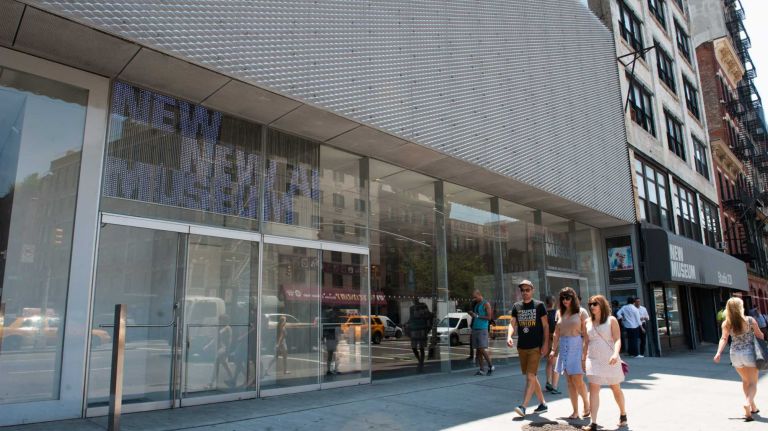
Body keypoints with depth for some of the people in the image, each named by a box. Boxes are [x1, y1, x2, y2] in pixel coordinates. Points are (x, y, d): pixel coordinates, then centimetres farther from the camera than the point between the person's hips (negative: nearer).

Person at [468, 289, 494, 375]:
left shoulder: (486, 304, -2)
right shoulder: (476, 305, 18)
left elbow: (489, 317, -10)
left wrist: (477, 316, -12)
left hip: (482, 329, -7)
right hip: (475, 329, 7)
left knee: (482, 350, -10)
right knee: (478, 350, 3)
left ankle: (491, 367, 5)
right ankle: (482, 370, 5)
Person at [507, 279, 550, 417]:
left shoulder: (539, 305, -2)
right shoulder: (516, 306, 7)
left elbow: (545, 325, -2)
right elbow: (512, 324, 4)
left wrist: (546, 343, -9)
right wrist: (509, 336, -15)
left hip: (536, 346, -5)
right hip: (522, 347, 5)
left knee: (530, 376, -10)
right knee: (532, 376, 13)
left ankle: (523, 406, -9)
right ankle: (542, 403, 27)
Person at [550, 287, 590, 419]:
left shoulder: (581, 312, -3)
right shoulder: (560, 313, 10)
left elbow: (586, 333, -7)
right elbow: (557, 333, 14)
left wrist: (586, 351, -13)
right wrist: (554, 349, 12)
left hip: (577, 345, -5)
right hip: (564, 347, 5)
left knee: (577, 380, -6)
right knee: (569, 381, 6)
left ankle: (586, 403, 19)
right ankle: (575, 411, 12)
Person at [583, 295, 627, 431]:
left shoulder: (611, 320, -4)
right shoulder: (588, 322, 7)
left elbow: (617, 339, -12)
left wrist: (615, 354, -29)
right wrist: (583, 359, 11)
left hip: (610, 360, -2)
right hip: (594, 360, 2)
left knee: (616, 389, 14)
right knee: (593, 389, -7)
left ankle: (623, 414, 39)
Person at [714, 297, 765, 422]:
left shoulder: (726, 324, -5)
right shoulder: (750, 320, -10)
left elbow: (724, 339, -14)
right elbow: (760, 336, -1)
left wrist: (718, 353, -16)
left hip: (735, 354, 3)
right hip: (749, 353, -3)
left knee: (745, 381, 24)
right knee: (753, 383, 5)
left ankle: (753, 406, 33)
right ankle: (748, 403, -20)